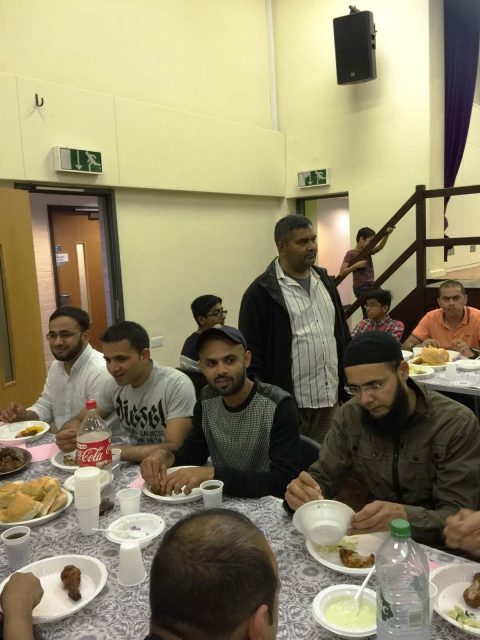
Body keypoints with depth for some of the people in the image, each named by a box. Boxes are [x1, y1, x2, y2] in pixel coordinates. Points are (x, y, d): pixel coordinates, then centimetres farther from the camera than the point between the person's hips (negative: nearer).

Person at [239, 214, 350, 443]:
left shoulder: (324, 280, 10)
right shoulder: (261, 292, -11)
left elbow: (342, 333, 16)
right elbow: (252, 355, -12)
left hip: (330, 398, 6)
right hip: (289, 405, -6)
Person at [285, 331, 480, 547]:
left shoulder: (456, 424, -16)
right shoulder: (350, 416, -5)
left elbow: (460, 517, -20)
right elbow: (322, 477, -2)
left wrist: (404, 516, -39)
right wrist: (302, 492, -26)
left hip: (433, 547, -1)